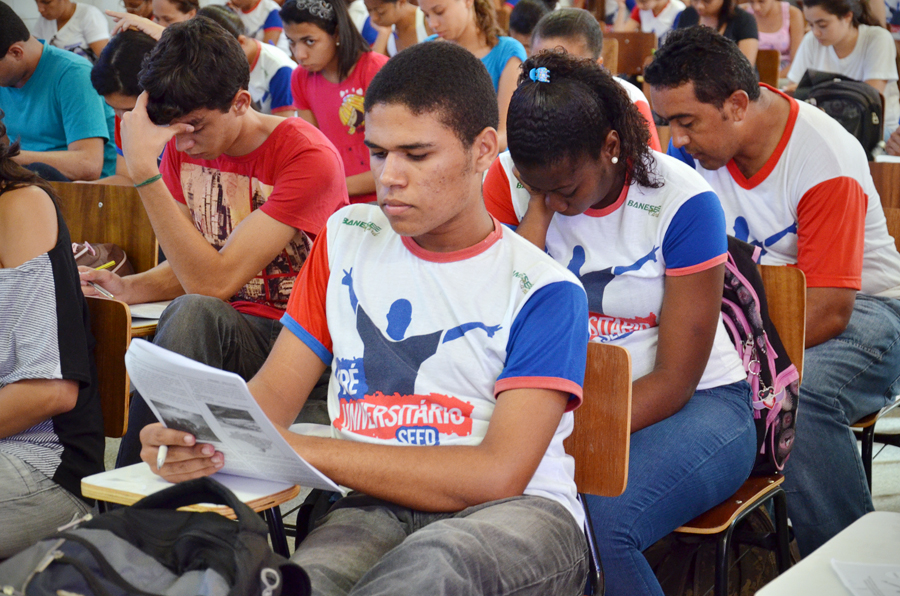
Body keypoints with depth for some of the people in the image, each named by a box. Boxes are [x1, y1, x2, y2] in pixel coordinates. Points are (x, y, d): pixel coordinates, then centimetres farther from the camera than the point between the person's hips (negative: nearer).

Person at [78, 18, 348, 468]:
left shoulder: (308, 157, -17)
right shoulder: (182, 148, 5)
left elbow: (215, 282, -24)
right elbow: (189, 271, 13)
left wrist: (144, 171, -27)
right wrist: (126, 288, -9)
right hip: (225, 331, 6)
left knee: (194, 314, -35)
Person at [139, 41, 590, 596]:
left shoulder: (544, 291, -3)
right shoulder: (347, 238, 14)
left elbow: (497, 475, -14)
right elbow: (273, 391, 11)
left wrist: (297, 449, -20)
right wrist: (207, 438, -16)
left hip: (518, 512, -1)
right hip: (376, 510, 2)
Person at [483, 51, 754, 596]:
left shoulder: (682, 201, -15)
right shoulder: (511, 181, -4)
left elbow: (674, 381, -15)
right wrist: (537, 213, -18)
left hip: (693, 403, -3)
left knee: (597, 523, -33)